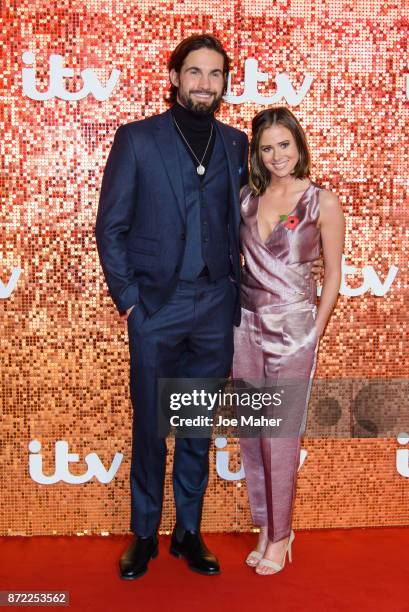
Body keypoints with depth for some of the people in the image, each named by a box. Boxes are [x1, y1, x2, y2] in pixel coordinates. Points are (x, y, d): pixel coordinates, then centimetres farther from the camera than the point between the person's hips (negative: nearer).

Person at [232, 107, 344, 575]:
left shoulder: (323, 202, -5)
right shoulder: (246, 197, 5)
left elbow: (333, 275, -1)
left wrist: (314, 334, -2)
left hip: (292, 329, -4)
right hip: (247, 324, 4)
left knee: (279, 436, 1)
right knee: (250, 432, 9)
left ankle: (280, 535, 19)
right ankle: (264, 525, 26)